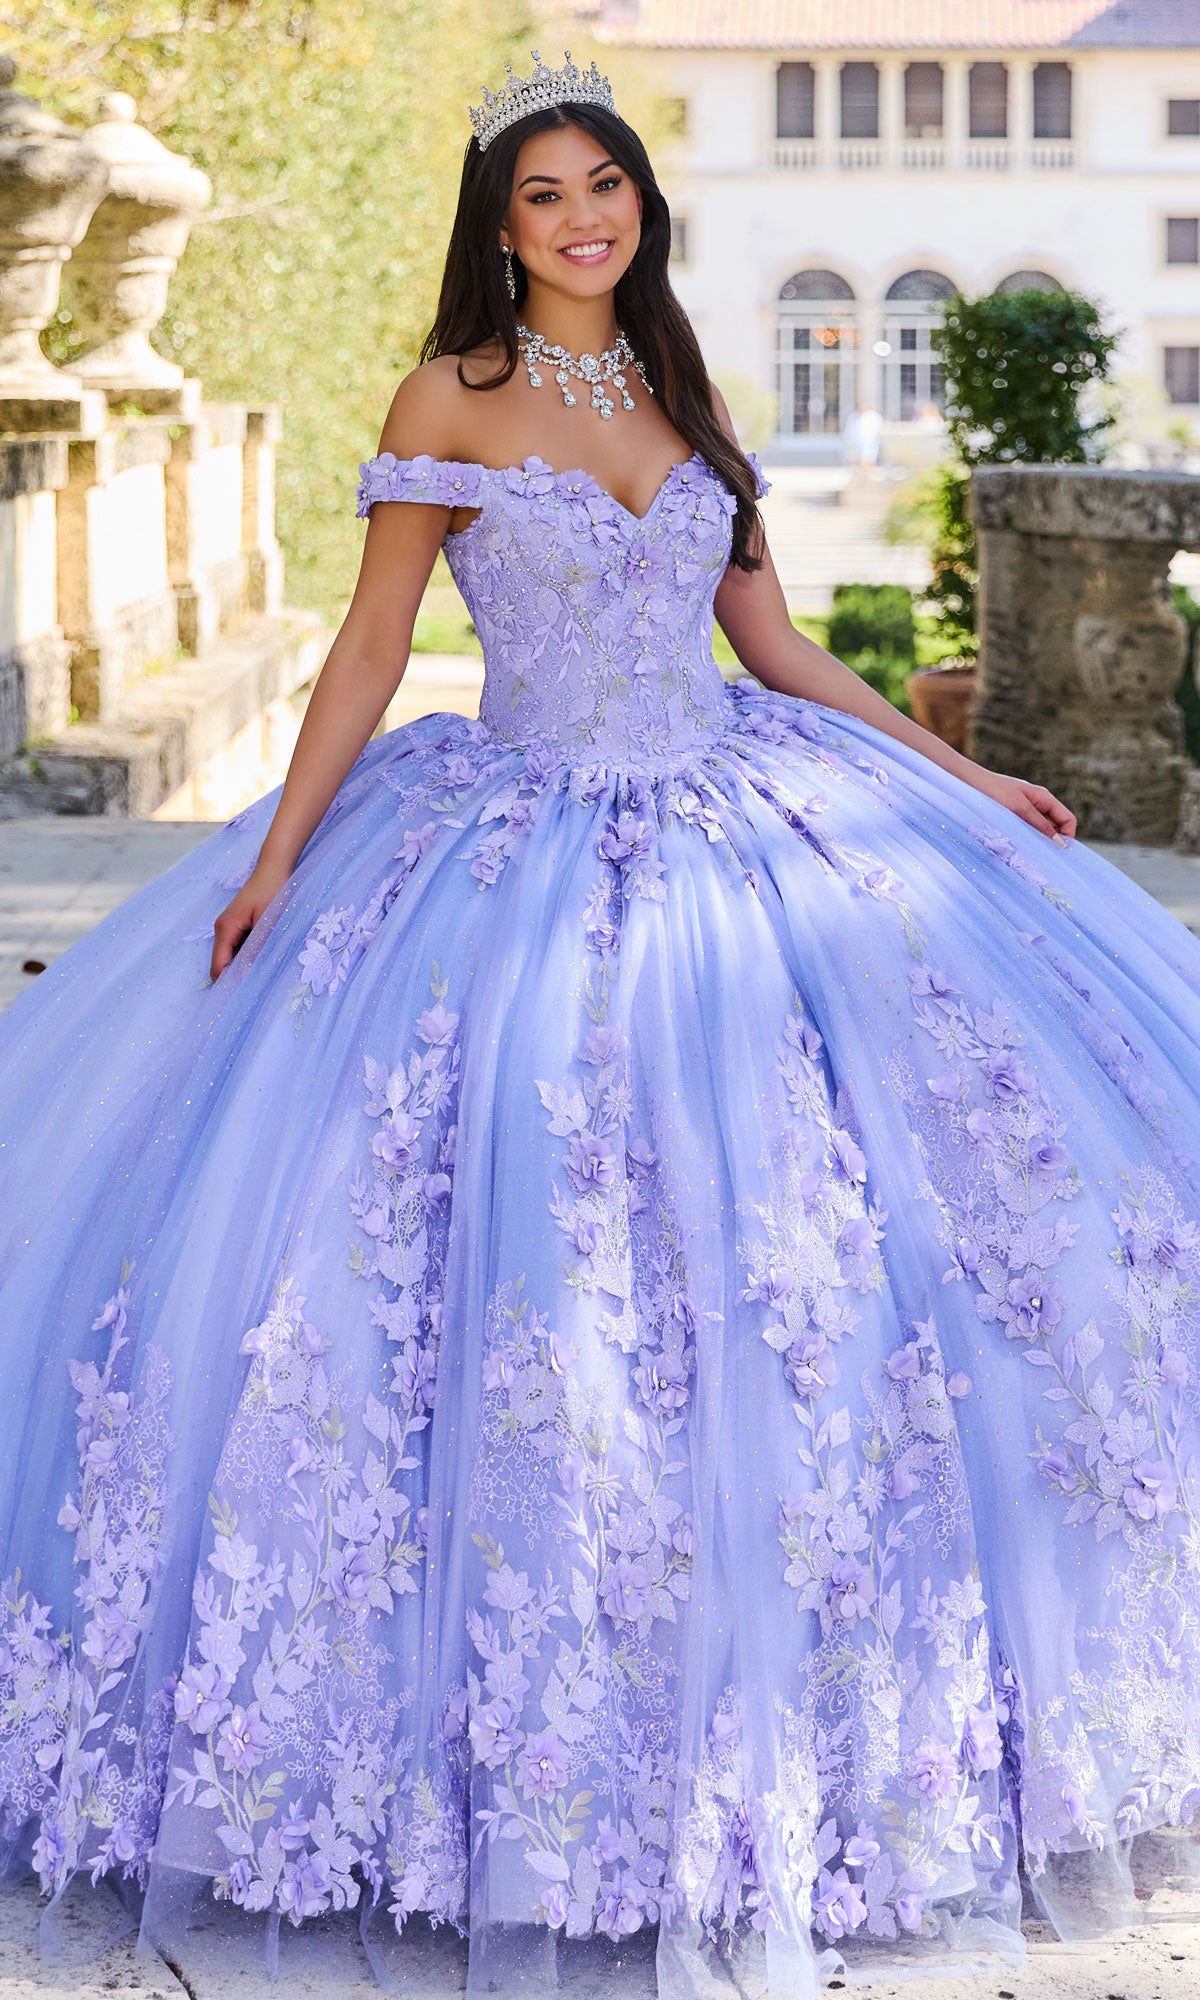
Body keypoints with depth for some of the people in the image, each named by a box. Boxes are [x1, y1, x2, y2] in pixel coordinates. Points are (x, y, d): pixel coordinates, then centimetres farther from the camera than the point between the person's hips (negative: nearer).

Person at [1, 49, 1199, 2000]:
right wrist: (278, 854, -8)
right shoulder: (450, 399, 0)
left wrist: (967, 778, 15)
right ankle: (524, 1734, 6)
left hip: (737, 822, 4)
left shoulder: (687, 401, 12)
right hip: (528, 851, -4)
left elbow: (774, 643, 16)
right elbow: (373, 643, -1)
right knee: (521, 1262, -8)